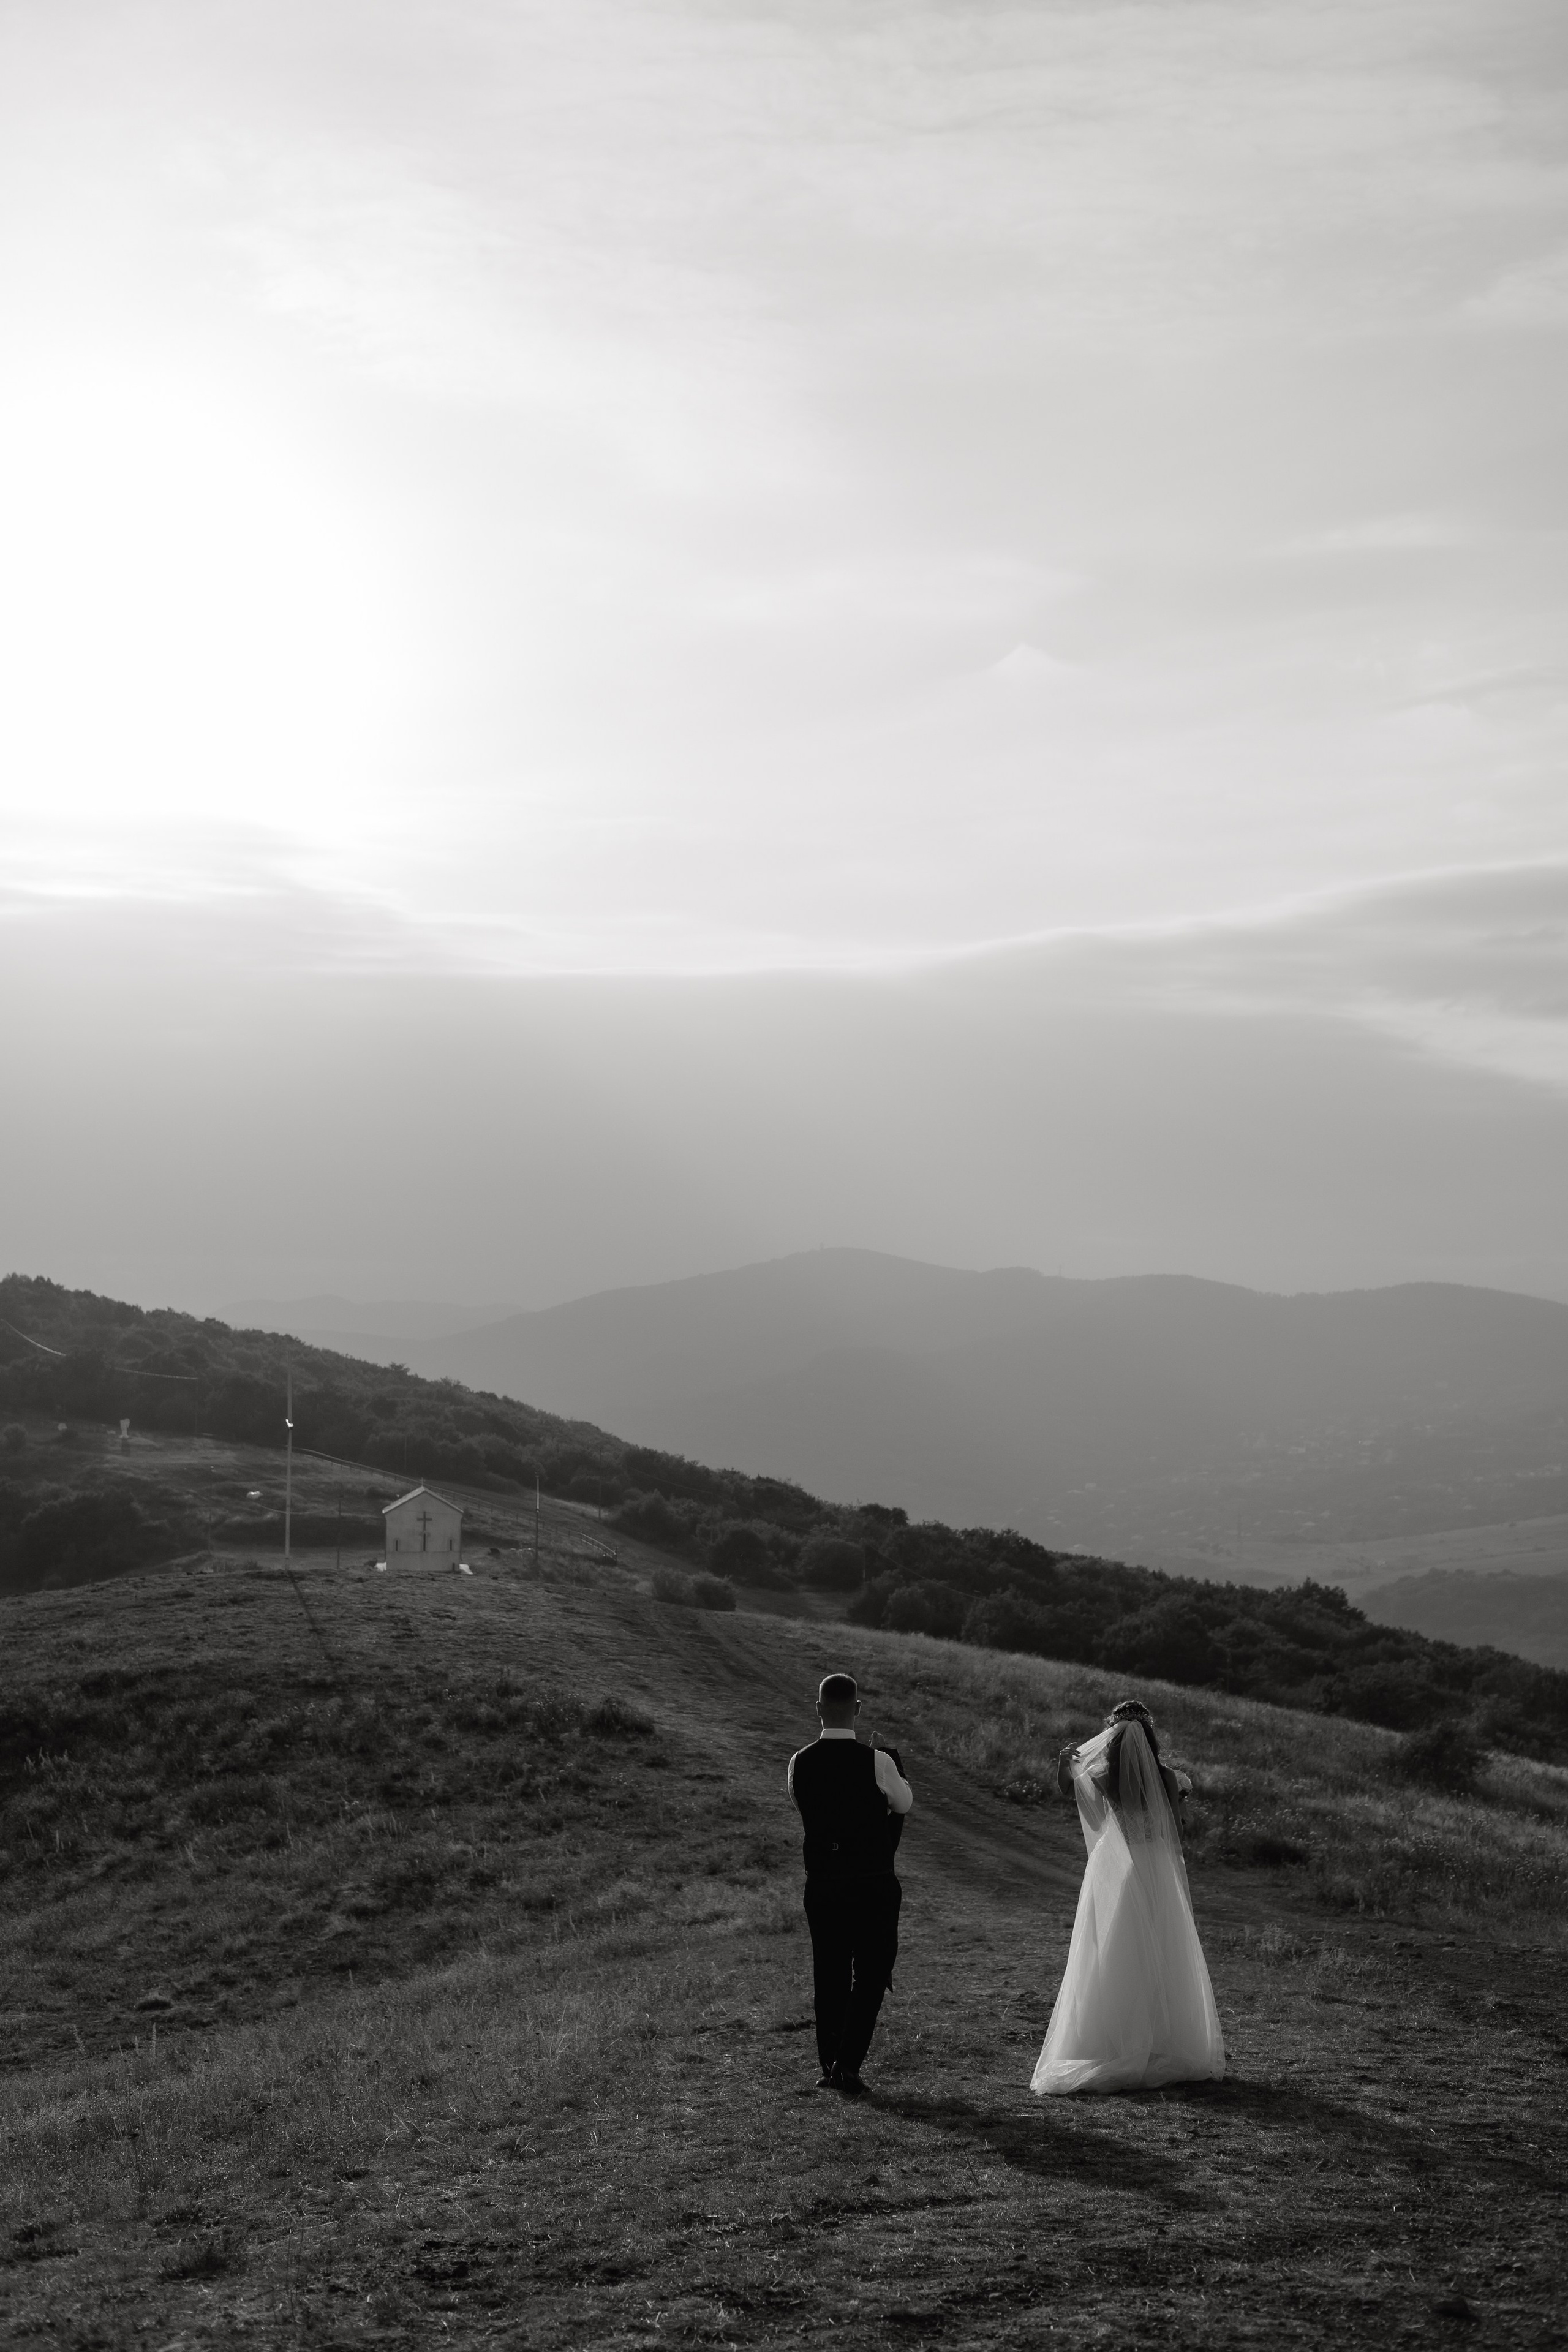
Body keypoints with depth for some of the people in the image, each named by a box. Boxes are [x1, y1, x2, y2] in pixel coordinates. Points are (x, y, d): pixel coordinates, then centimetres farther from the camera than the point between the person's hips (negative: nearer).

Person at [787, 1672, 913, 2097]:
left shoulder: (800, 1764, -4)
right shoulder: (876, 1762, -13)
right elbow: (904, 1804, 6)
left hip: (821, 1883, 3)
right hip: (874, 1883, -3)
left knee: (829, 1974, 15)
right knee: (871, 1975, 7)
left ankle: (829, 2067, 22)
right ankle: (847, 2065, -4)